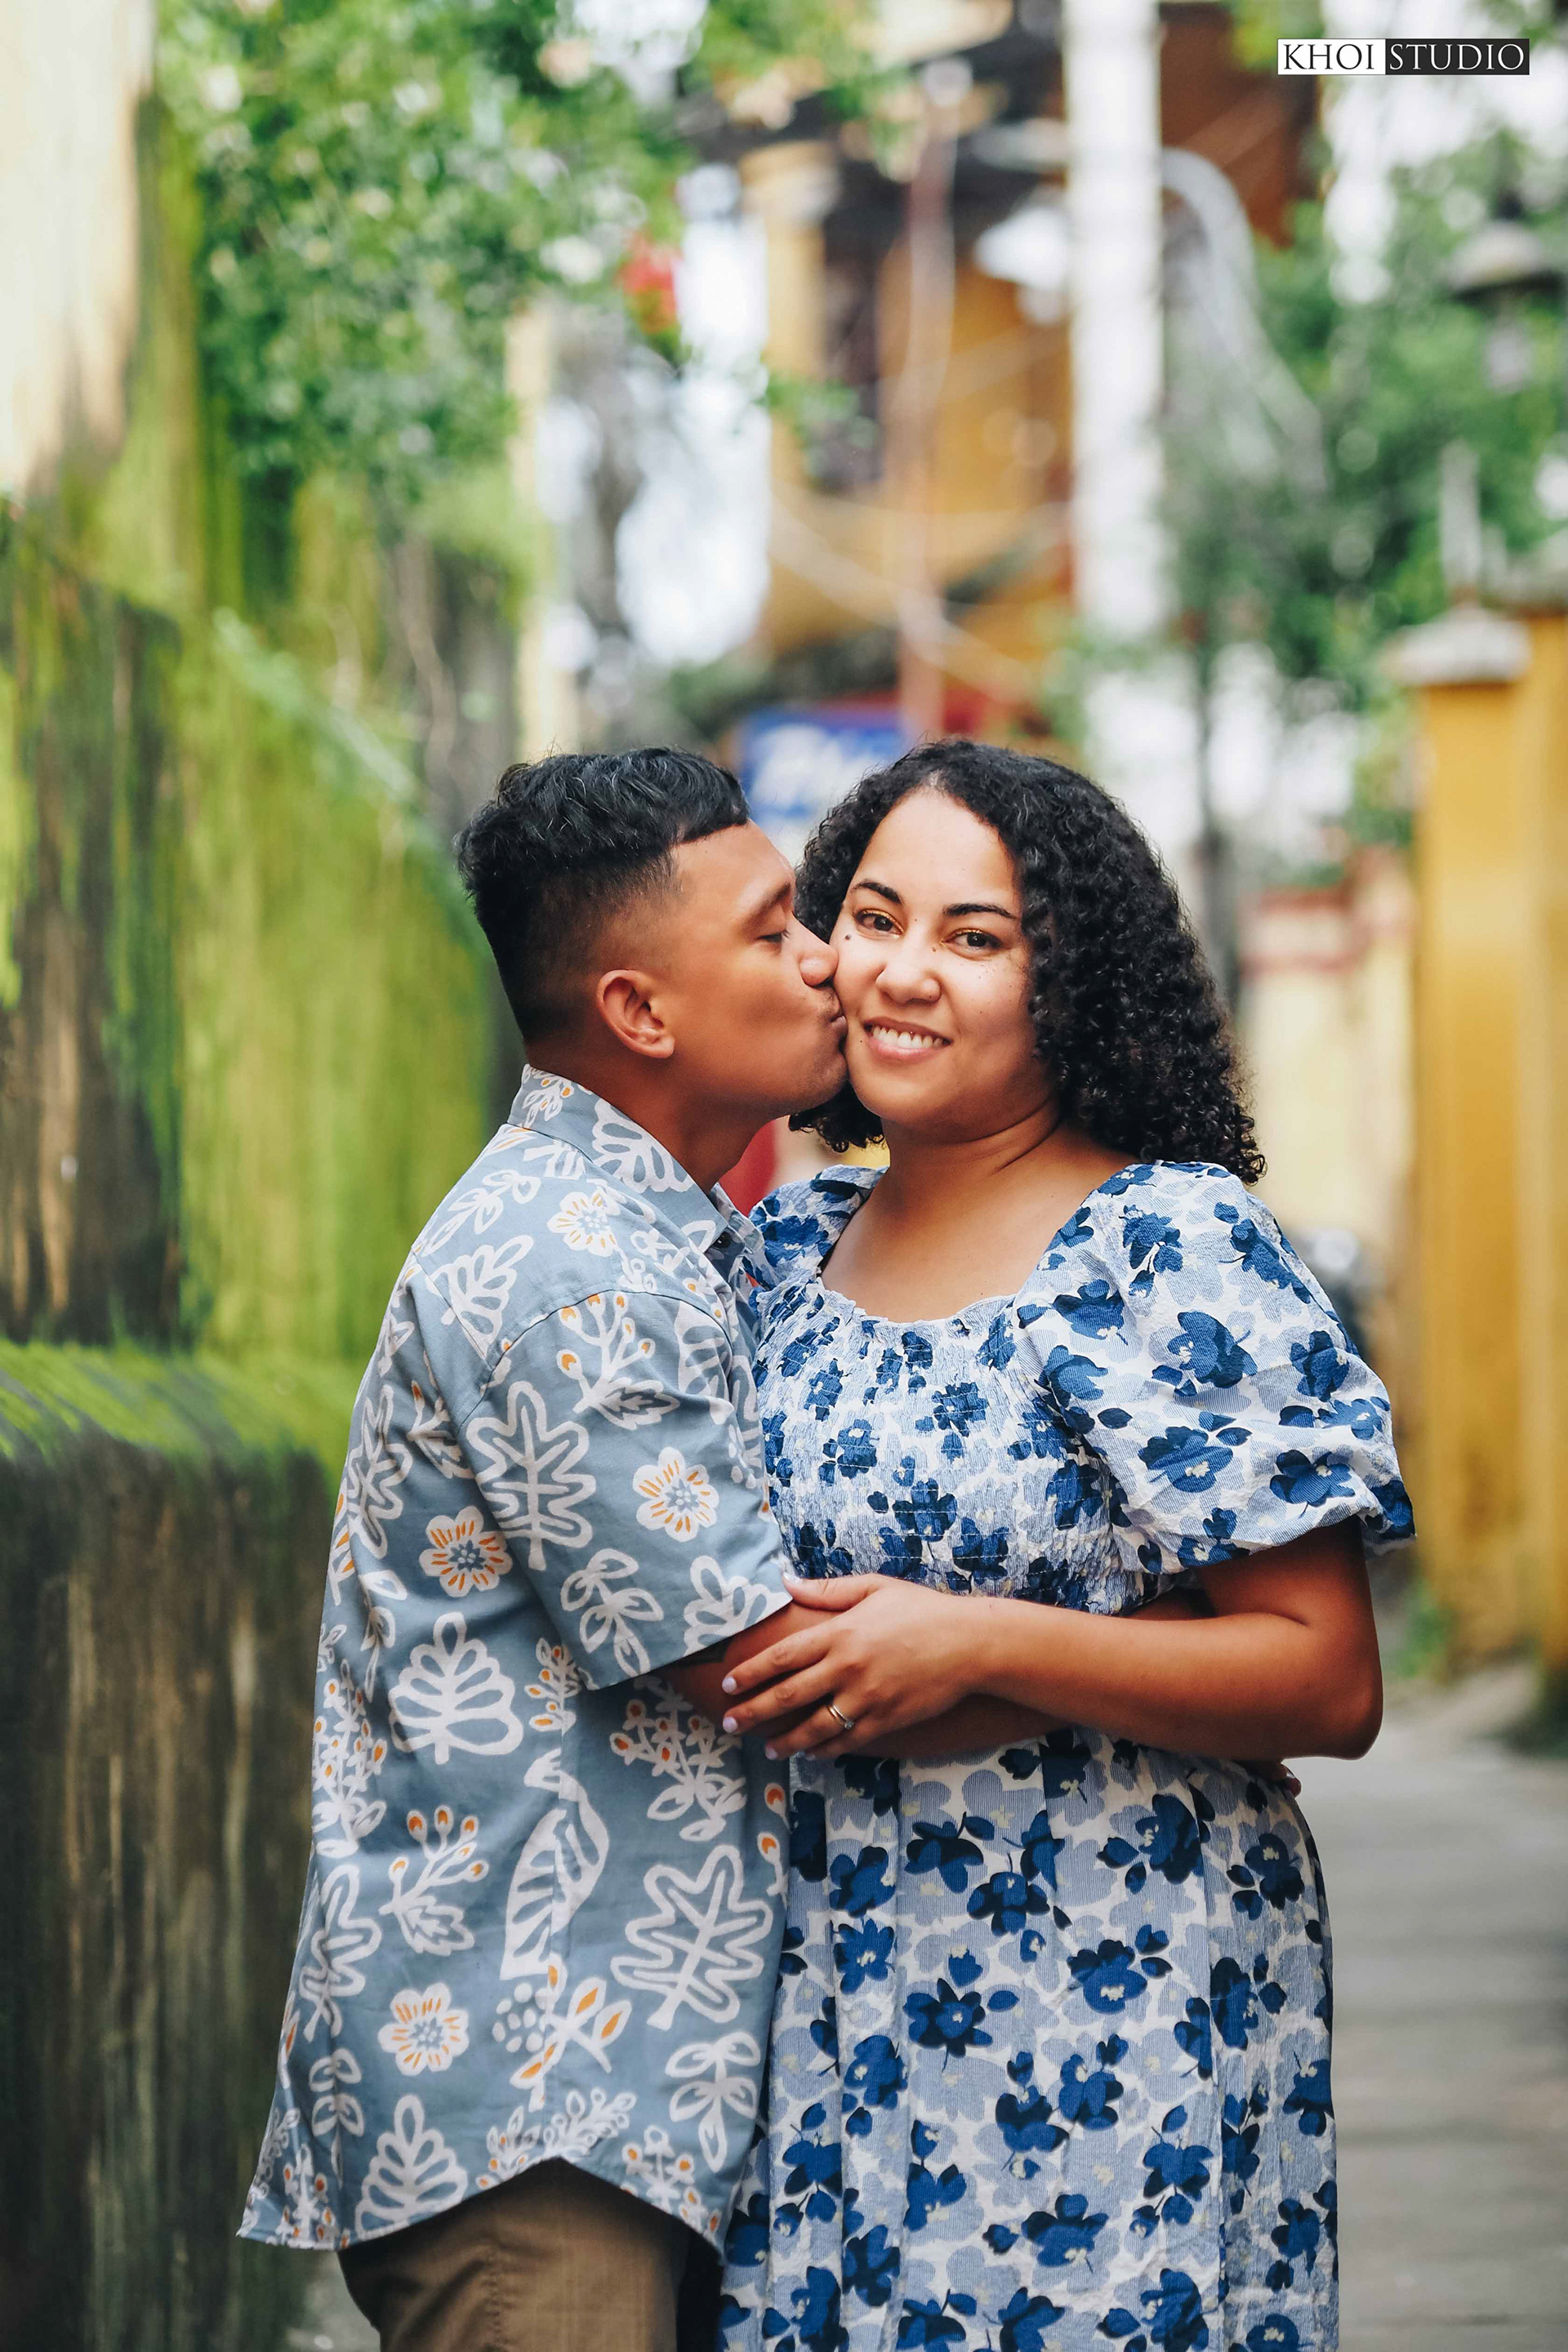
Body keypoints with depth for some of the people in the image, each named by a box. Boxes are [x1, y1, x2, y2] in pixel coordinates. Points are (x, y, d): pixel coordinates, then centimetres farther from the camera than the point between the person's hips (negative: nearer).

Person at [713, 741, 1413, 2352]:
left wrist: (972, 1646, -21)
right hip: (816, 2002, 5)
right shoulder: (787, 1248, 9)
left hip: (1103, 2015, -5)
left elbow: (1330, 1685, -13)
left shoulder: (1171, 1252, -9)